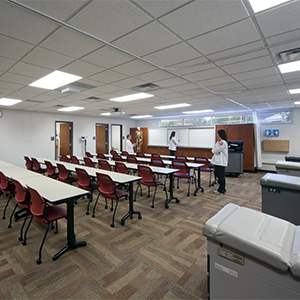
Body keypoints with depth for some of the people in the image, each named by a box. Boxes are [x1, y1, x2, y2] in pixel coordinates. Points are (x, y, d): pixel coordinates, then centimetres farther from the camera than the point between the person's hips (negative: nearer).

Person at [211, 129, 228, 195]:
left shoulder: (223, 142, -16)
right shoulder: (219, 141, 16)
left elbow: (215, 150, -19)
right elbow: (214, 149, 15)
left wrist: (214, 150, 1)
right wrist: (214, 150, -5)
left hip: (221, 162, -10)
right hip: (217, 161, 10)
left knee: (221, 176, -2)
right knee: (217, 174, 15)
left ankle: (221, 190, 9)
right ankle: (222, 188, 27)